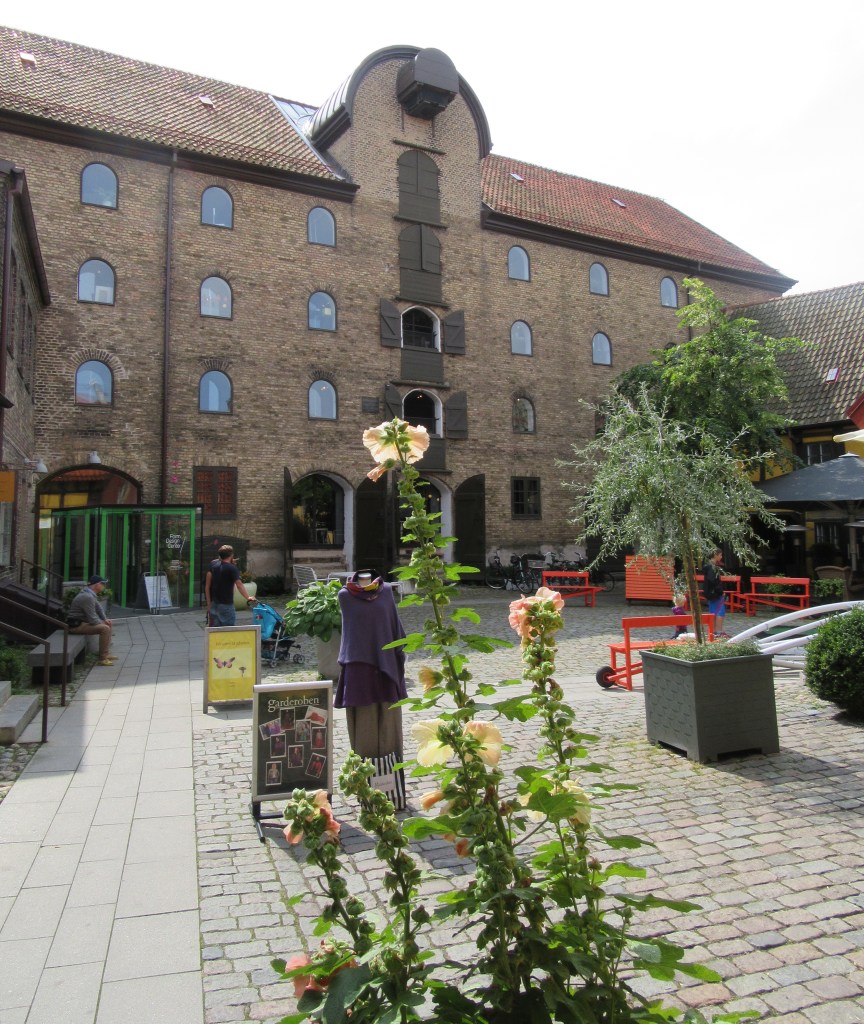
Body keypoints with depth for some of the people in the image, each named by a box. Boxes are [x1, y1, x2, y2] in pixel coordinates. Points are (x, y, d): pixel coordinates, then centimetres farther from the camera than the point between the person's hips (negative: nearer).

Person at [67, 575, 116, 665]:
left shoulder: (91, 594, 11)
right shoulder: (87, 597, -23)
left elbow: (99, 608, 20)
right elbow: (92, 619, -24)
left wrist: (105, 619, 6)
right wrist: (103, 623, -7)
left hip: (82, 622, 11)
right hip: (76, 625, -11)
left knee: (109, 625, 15)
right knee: (105, 628, -24)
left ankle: (106, 653, 15)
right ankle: (102, 659, -20)